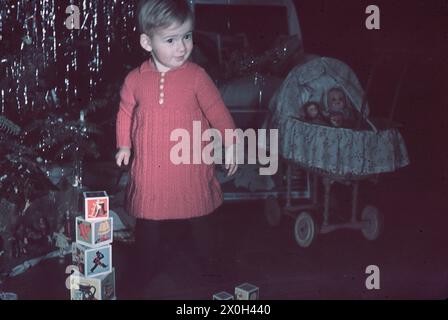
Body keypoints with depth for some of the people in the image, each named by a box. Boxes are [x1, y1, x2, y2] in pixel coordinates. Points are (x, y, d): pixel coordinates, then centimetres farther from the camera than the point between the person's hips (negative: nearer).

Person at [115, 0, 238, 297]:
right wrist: (124, 146, 10)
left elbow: (217, 110, -3)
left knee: (200, 223, 14)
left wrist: (230, 144, -5)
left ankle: (204, 271, 36)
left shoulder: (196, 76, -8)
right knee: (149, 228, 11)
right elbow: (125, 113, 12)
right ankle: (147, 280, 28)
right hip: (149, 171, 1)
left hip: (190, 168, -1)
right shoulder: (135, 79, -3)